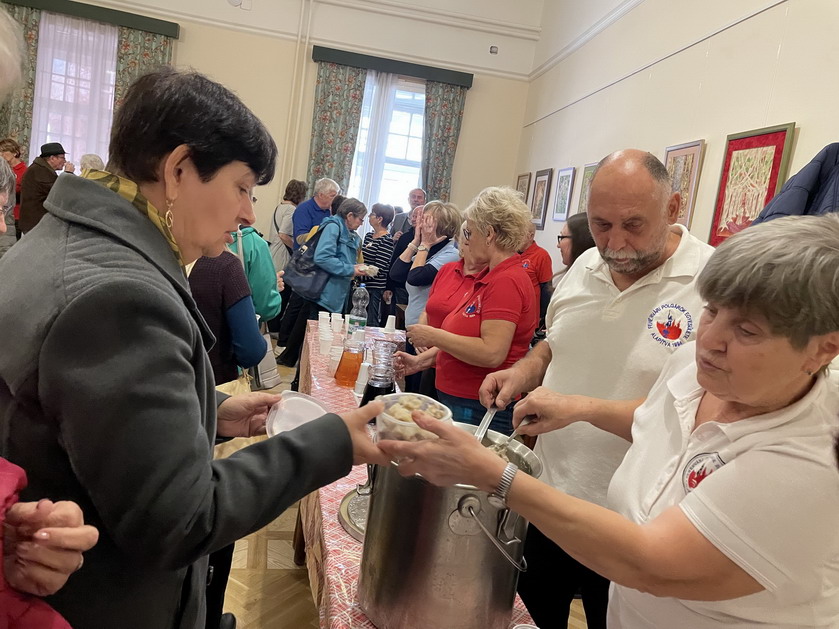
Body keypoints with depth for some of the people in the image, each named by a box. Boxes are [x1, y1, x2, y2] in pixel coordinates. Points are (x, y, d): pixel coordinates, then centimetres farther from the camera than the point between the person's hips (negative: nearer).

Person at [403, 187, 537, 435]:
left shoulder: (506, 281, -19)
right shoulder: (492, 276, 13)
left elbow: (491, 353, -27)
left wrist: (434, 336, -17)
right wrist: (422, 359, 12)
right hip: (457, 400, 9)